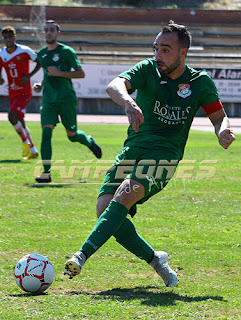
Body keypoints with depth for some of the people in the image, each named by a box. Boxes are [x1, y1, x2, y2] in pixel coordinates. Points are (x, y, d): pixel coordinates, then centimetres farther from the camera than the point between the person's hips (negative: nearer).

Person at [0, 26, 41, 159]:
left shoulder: (25, 51, -10)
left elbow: (40, 63, 0)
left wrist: (29, 76, -12)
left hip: (24, 92, -6)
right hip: (12, 93, 6)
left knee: (12, 116, -22)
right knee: (20, 123, 9)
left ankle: (26, 142, -6)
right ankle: (33, 150, 21)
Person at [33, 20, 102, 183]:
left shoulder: (66, 51, -6)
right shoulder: (41, 54, 12)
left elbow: (81, 73, -7)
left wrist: (59, 73, -17)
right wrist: (41, 85, 8)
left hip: (67, 99, -4)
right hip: (49, 100, 4)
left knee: (72, 135, 7)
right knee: (46, 132, -15)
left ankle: (89, 141, 44)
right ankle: (46, 173, -17)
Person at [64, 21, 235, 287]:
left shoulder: (200, 82, 3)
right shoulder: (148, 70, 0)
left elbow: (218, 116, 12)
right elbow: (114, 86, -19)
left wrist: (223, 131, -13)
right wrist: (128, 102, -42)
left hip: (164, 157, -2)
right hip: (131, 152, 3)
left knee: (126, 193, -30)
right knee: (105, 208, -16)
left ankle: (82, 255, -38)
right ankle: (155, 260, 3)